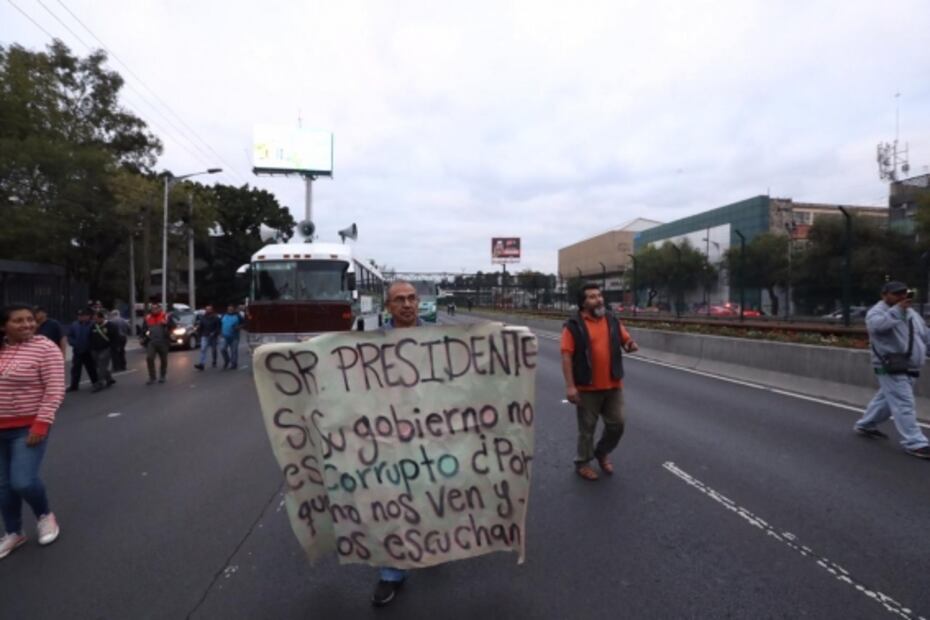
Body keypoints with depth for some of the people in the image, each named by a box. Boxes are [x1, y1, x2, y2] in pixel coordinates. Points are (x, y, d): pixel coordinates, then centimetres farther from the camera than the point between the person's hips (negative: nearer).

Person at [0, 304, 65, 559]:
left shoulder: (45, 348, -13)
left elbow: (55, 390, -16)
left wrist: (41, 424, -21)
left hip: (29, 427, -5)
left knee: (22, 481, -11)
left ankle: (45, 515, 19)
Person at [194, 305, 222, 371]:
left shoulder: (216, 318, -5)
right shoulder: (203, 318, 5)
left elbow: (219, 327, -9)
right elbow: (200, 327, 10)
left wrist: (214, 333, -20)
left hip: (213, 337, -2)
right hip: (205, 336, 2)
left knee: (214, 350, 12)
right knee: (203, 350, -12)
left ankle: (214, 363, 30)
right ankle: (202, 364, -20)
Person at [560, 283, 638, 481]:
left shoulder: (612, 320, 7)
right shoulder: (574, 325, -10)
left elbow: (626, 340, 15)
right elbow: (566, 356, -13)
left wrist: (631, 345, -12)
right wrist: (570, 386, -19)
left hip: (613, 386, 5)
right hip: (587, 388, -5)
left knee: (616, 424, 12)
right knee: (587, 428, 7)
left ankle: (602, 453, 37)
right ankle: (583, 463, 26)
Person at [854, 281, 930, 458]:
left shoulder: (911, 313, 15)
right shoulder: (877, 312, -12)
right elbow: (877, 325, -34)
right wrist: (897, 309, -28)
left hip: (909, 369, 9)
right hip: (891, 369, -9)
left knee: (886, 400, 19)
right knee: (904, 405, -9)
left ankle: (865, 425, 35)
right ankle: (914, 443, -4)